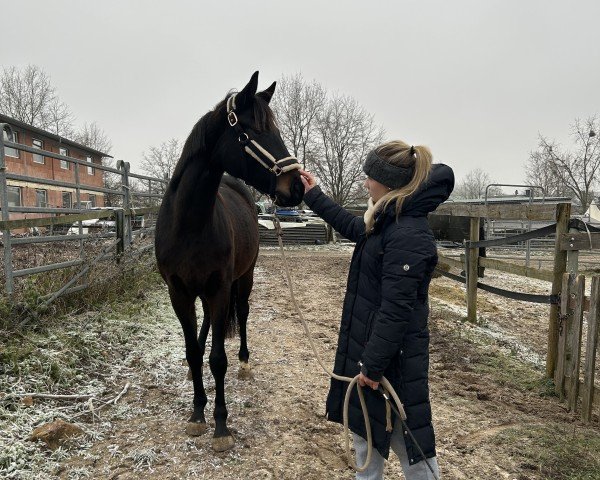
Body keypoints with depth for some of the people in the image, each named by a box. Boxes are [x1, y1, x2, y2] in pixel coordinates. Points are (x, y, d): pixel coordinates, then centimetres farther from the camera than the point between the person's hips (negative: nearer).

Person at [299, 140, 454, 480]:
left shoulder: (408, 235, -25)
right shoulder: (388, 224, 5)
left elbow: (396, 310, -26)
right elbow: (352, 227, 24)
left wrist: (373, 365, -21)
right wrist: (314, 195, 27)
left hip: (393, 356, -10)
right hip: (369, 345, 10)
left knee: (408, 440, 8)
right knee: (366, 429, 23)